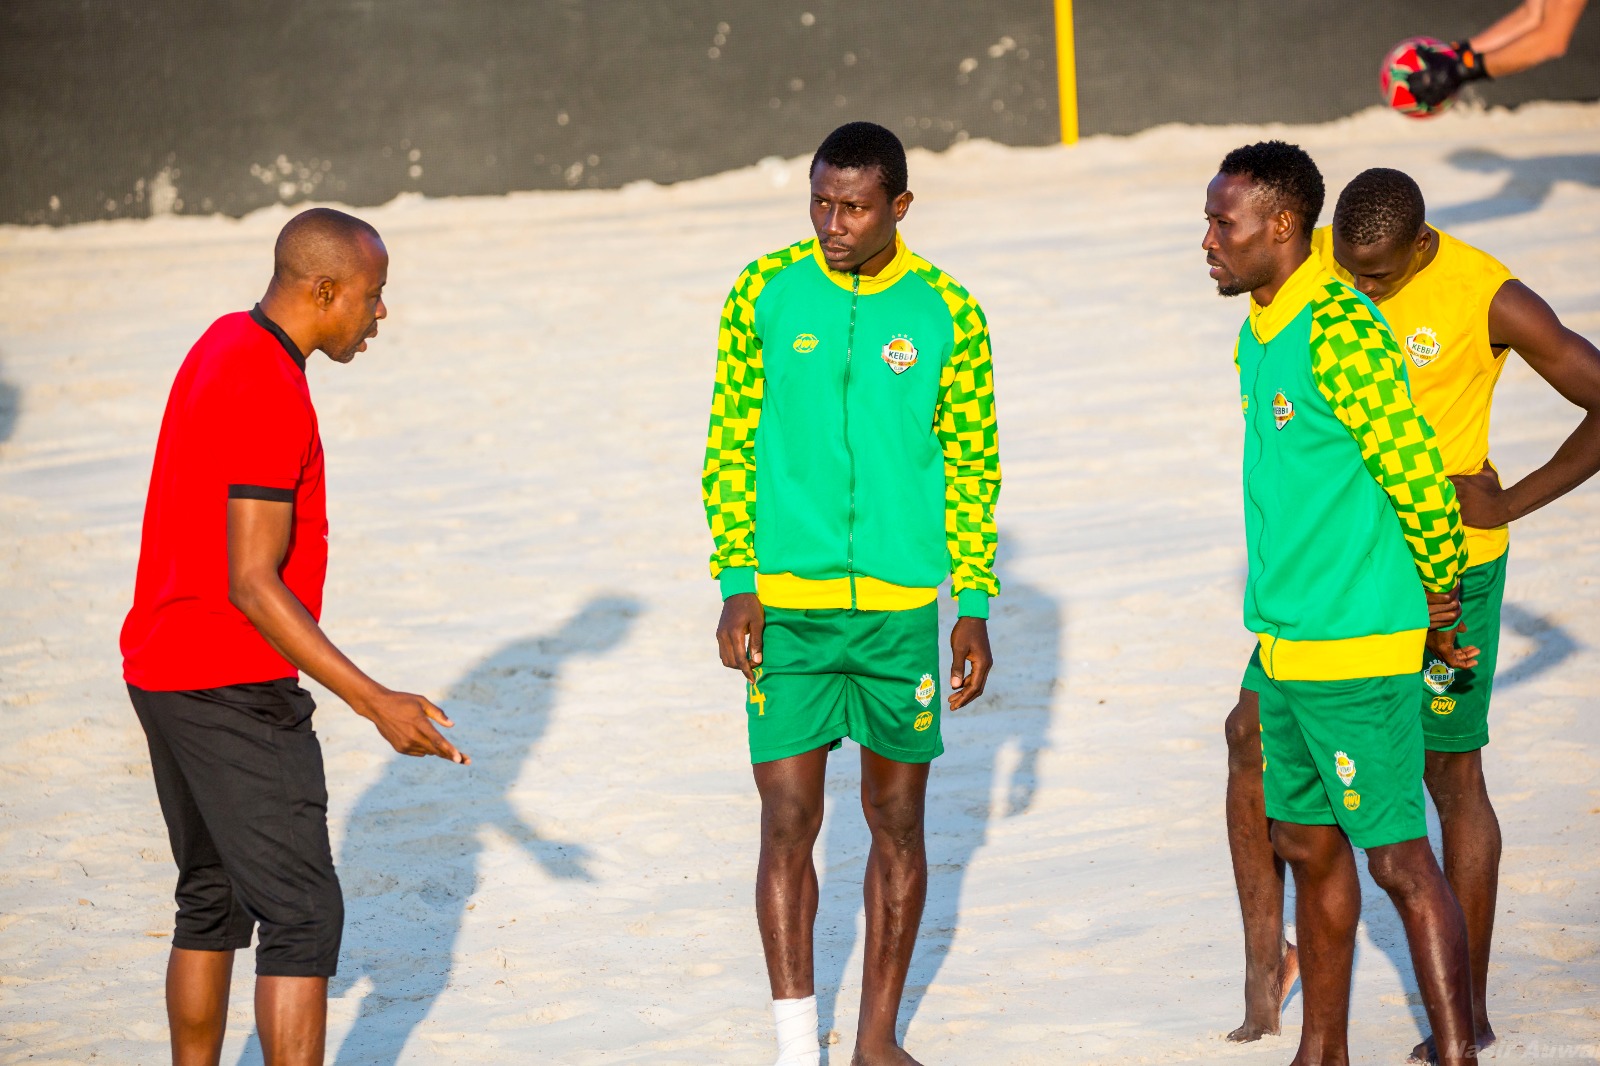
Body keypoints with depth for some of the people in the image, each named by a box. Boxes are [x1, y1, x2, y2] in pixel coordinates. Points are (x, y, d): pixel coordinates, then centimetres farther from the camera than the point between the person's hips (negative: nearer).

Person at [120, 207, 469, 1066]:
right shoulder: (272, 399, -21)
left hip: (163, 673, 10)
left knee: (213, 904, 17)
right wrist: (375, 703, -25)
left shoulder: (224, 346, 10)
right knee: (304, 917, -7)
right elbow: (251, 584, -24)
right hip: (234, 695, -10)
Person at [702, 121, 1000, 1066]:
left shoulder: (945, 314, 0)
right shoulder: (764, 295, -1)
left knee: (899, 823, 9)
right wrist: (737, 584, -2)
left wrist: (975, 608, 4)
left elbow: (972, 465, 6)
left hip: (900, 605, 1)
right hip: (786, 604, -1)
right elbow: (731, 446, 4)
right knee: (789, 822, -2)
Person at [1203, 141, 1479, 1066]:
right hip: (1284, 643, 9)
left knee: (1400, 861, -5)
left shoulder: (1342, 334, -19)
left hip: (1356, 652, -9)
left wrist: (1439, 601, -4)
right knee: (1307, 845, 16)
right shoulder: (1260, 333, 11)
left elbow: (1420, 478, -17)